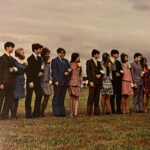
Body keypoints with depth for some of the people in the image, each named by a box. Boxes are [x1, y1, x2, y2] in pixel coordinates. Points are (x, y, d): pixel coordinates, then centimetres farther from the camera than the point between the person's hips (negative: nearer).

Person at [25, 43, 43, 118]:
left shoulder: (39, 58, 12)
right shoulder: (30, 59, -10)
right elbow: (28, 71, -14)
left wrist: (41, 72, 0)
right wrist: (30, 82, -19)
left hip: (37, 80, 7)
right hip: (31, 80, -7)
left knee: (39, 95, 3)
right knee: (29, 97, 0)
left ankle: (36, 112, 12)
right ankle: (28, 113, 5)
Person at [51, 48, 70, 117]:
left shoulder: (66, 61, 18)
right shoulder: (54, 60, -1)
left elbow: (69, 69, 19)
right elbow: (54, 71, -8)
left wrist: (68, 73, -5)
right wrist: (56, 81, -16)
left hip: (65, 82, 6)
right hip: (58, 82, -6)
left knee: (62, 97, 9)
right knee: (56, 97, -2)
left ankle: (62, 112, 14)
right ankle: (56, 112, 3)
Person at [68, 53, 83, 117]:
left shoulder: (79, 65, 16)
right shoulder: (70, 64, 1)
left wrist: (81, 82, 9)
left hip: (78, 83, 5)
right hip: (72, 83, -4)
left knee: (77, 98, -3)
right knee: (72, 98, -3)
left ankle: (75, 113, -5)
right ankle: (71, 113, 3)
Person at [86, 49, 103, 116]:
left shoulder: (98, 62, 18)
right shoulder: (89, 62, 2)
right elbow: (88, 72, -5)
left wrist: (100, 75, -3)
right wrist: (90, 81, -13)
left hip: (98, 81, 5)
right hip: (92, 81, -5)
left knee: (97, 97, 5)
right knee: (91, 96, -7)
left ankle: (96, 111, 8)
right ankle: (89, 112, -4)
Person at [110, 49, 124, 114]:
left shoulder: (118, 62, 20)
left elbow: (121, 70, 16)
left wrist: (119, 73, -3)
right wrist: (115, 73, -9)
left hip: (118, 80, 6)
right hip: (112, 80, -5)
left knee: (119, 95, 2)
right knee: (112, 95, -4)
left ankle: (118, 110, 4)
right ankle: (112, 110, 1)